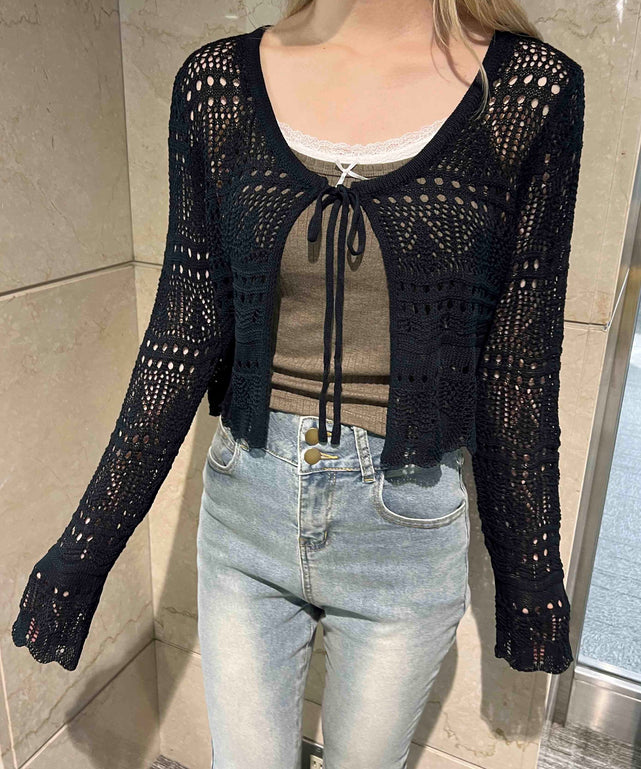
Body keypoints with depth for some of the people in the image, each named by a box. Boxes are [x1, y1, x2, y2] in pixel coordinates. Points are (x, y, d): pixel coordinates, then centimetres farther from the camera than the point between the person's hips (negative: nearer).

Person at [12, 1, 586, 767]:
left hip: (407, 528, -1)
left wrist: (531, 579, 4)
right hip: (245, 509, 2)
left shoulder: (531, 89, -8)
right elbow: (186, 336, -3)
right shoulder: (218, 80, -4)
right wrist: (86, 550, -1)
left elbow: (517, 367, -4)